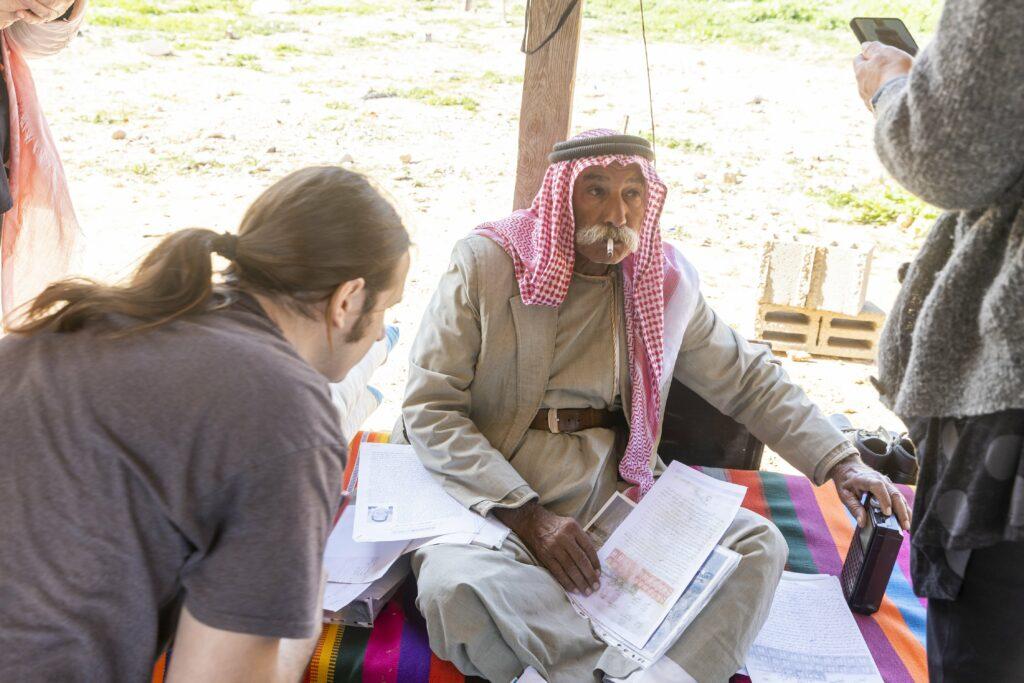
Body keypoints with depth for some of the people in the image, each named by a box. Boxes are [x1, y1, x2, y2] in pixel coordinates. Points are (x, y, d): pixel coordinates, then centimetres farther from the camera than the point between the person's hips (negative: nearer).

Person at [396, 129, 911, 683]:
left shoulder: (666, 280, 5)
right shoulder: (485, 262, -6)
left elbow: (748, 380, 15)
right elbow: (428, 409, -9)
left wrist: (840, 462, 4)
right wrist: (527, 514, -17)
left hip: (613, 491, 4)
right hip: (488, 492, -3)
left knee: (758, 543, -16)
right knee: (454, 588, -35)